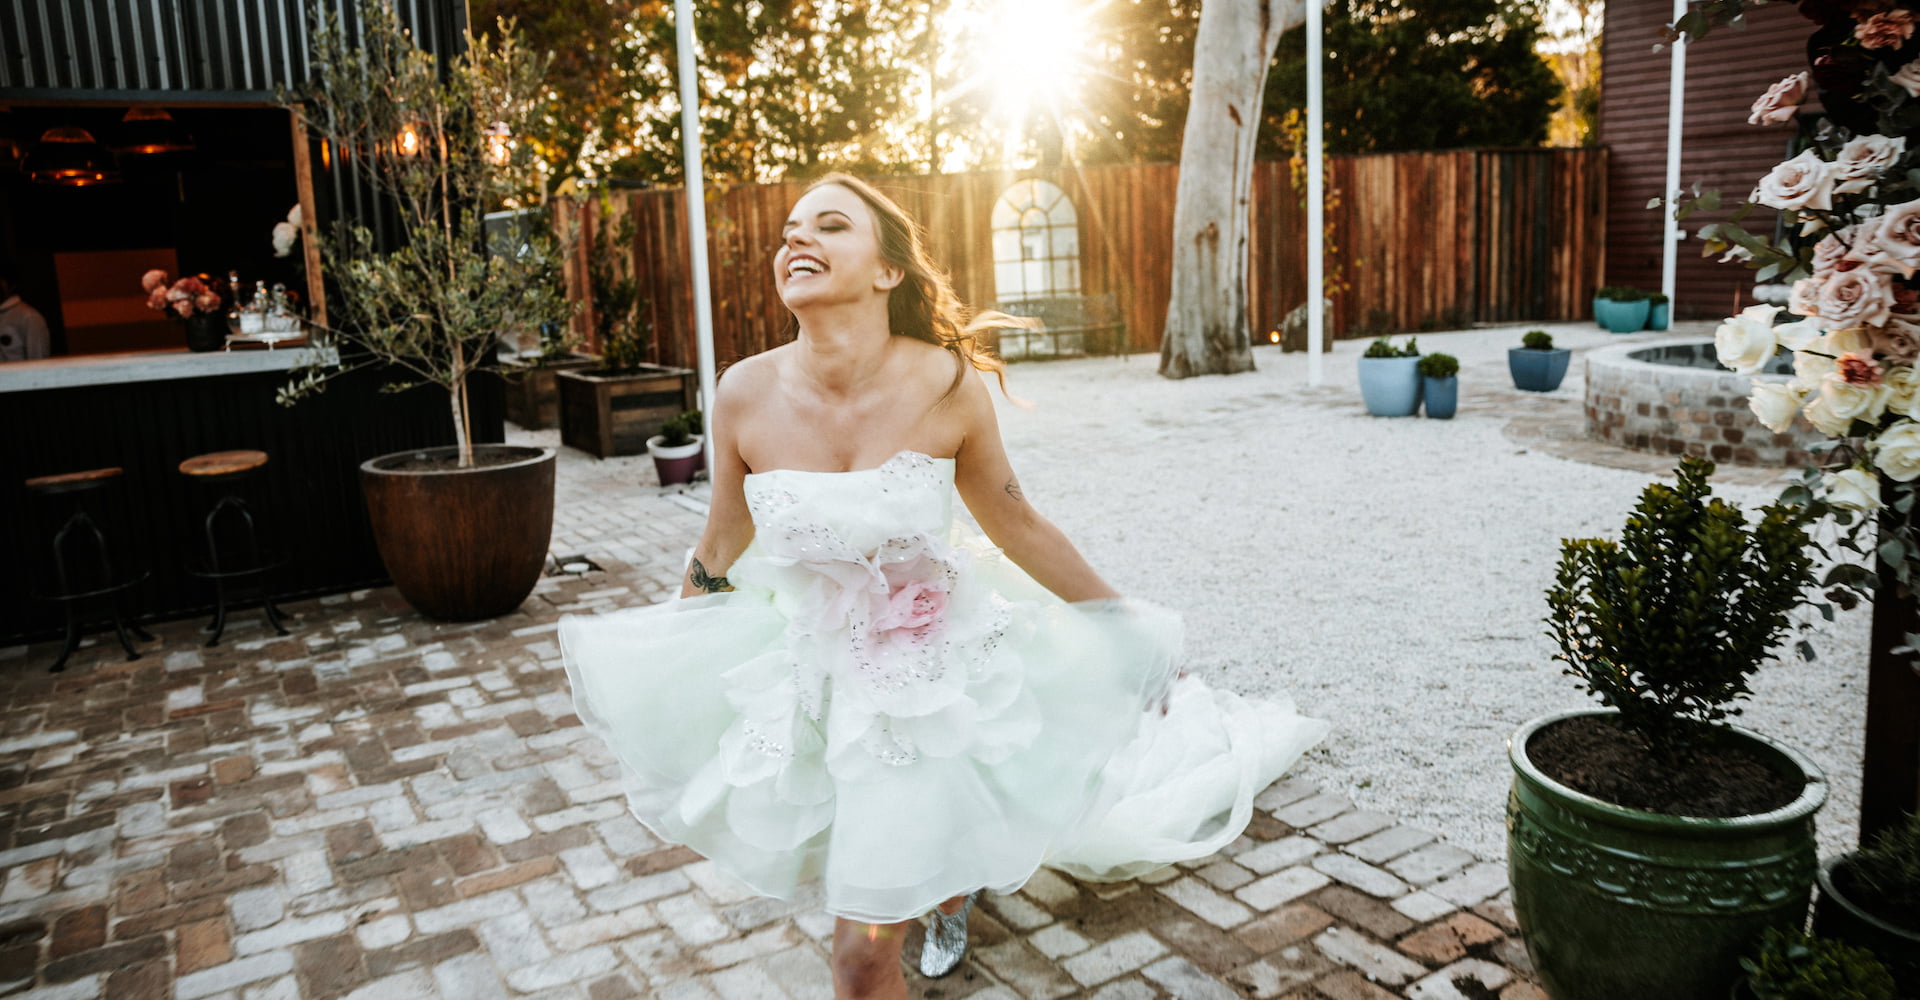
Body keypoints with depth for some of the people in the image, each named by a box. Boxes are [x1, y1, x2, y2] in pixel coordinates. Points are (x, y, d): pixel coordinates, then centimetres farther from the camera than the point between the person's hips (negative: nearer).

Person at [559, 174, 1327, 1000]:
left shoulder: (946, 383, -19)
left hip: (939, 677, -2)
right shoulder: (745, 395, -15)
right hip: (815, 679, 3)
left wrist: (1129, 635, 5)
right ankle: (951, 895, 59)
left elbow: (1016, 525, -4)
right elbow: (717, 556, 2)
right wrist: (651, 679, 15)